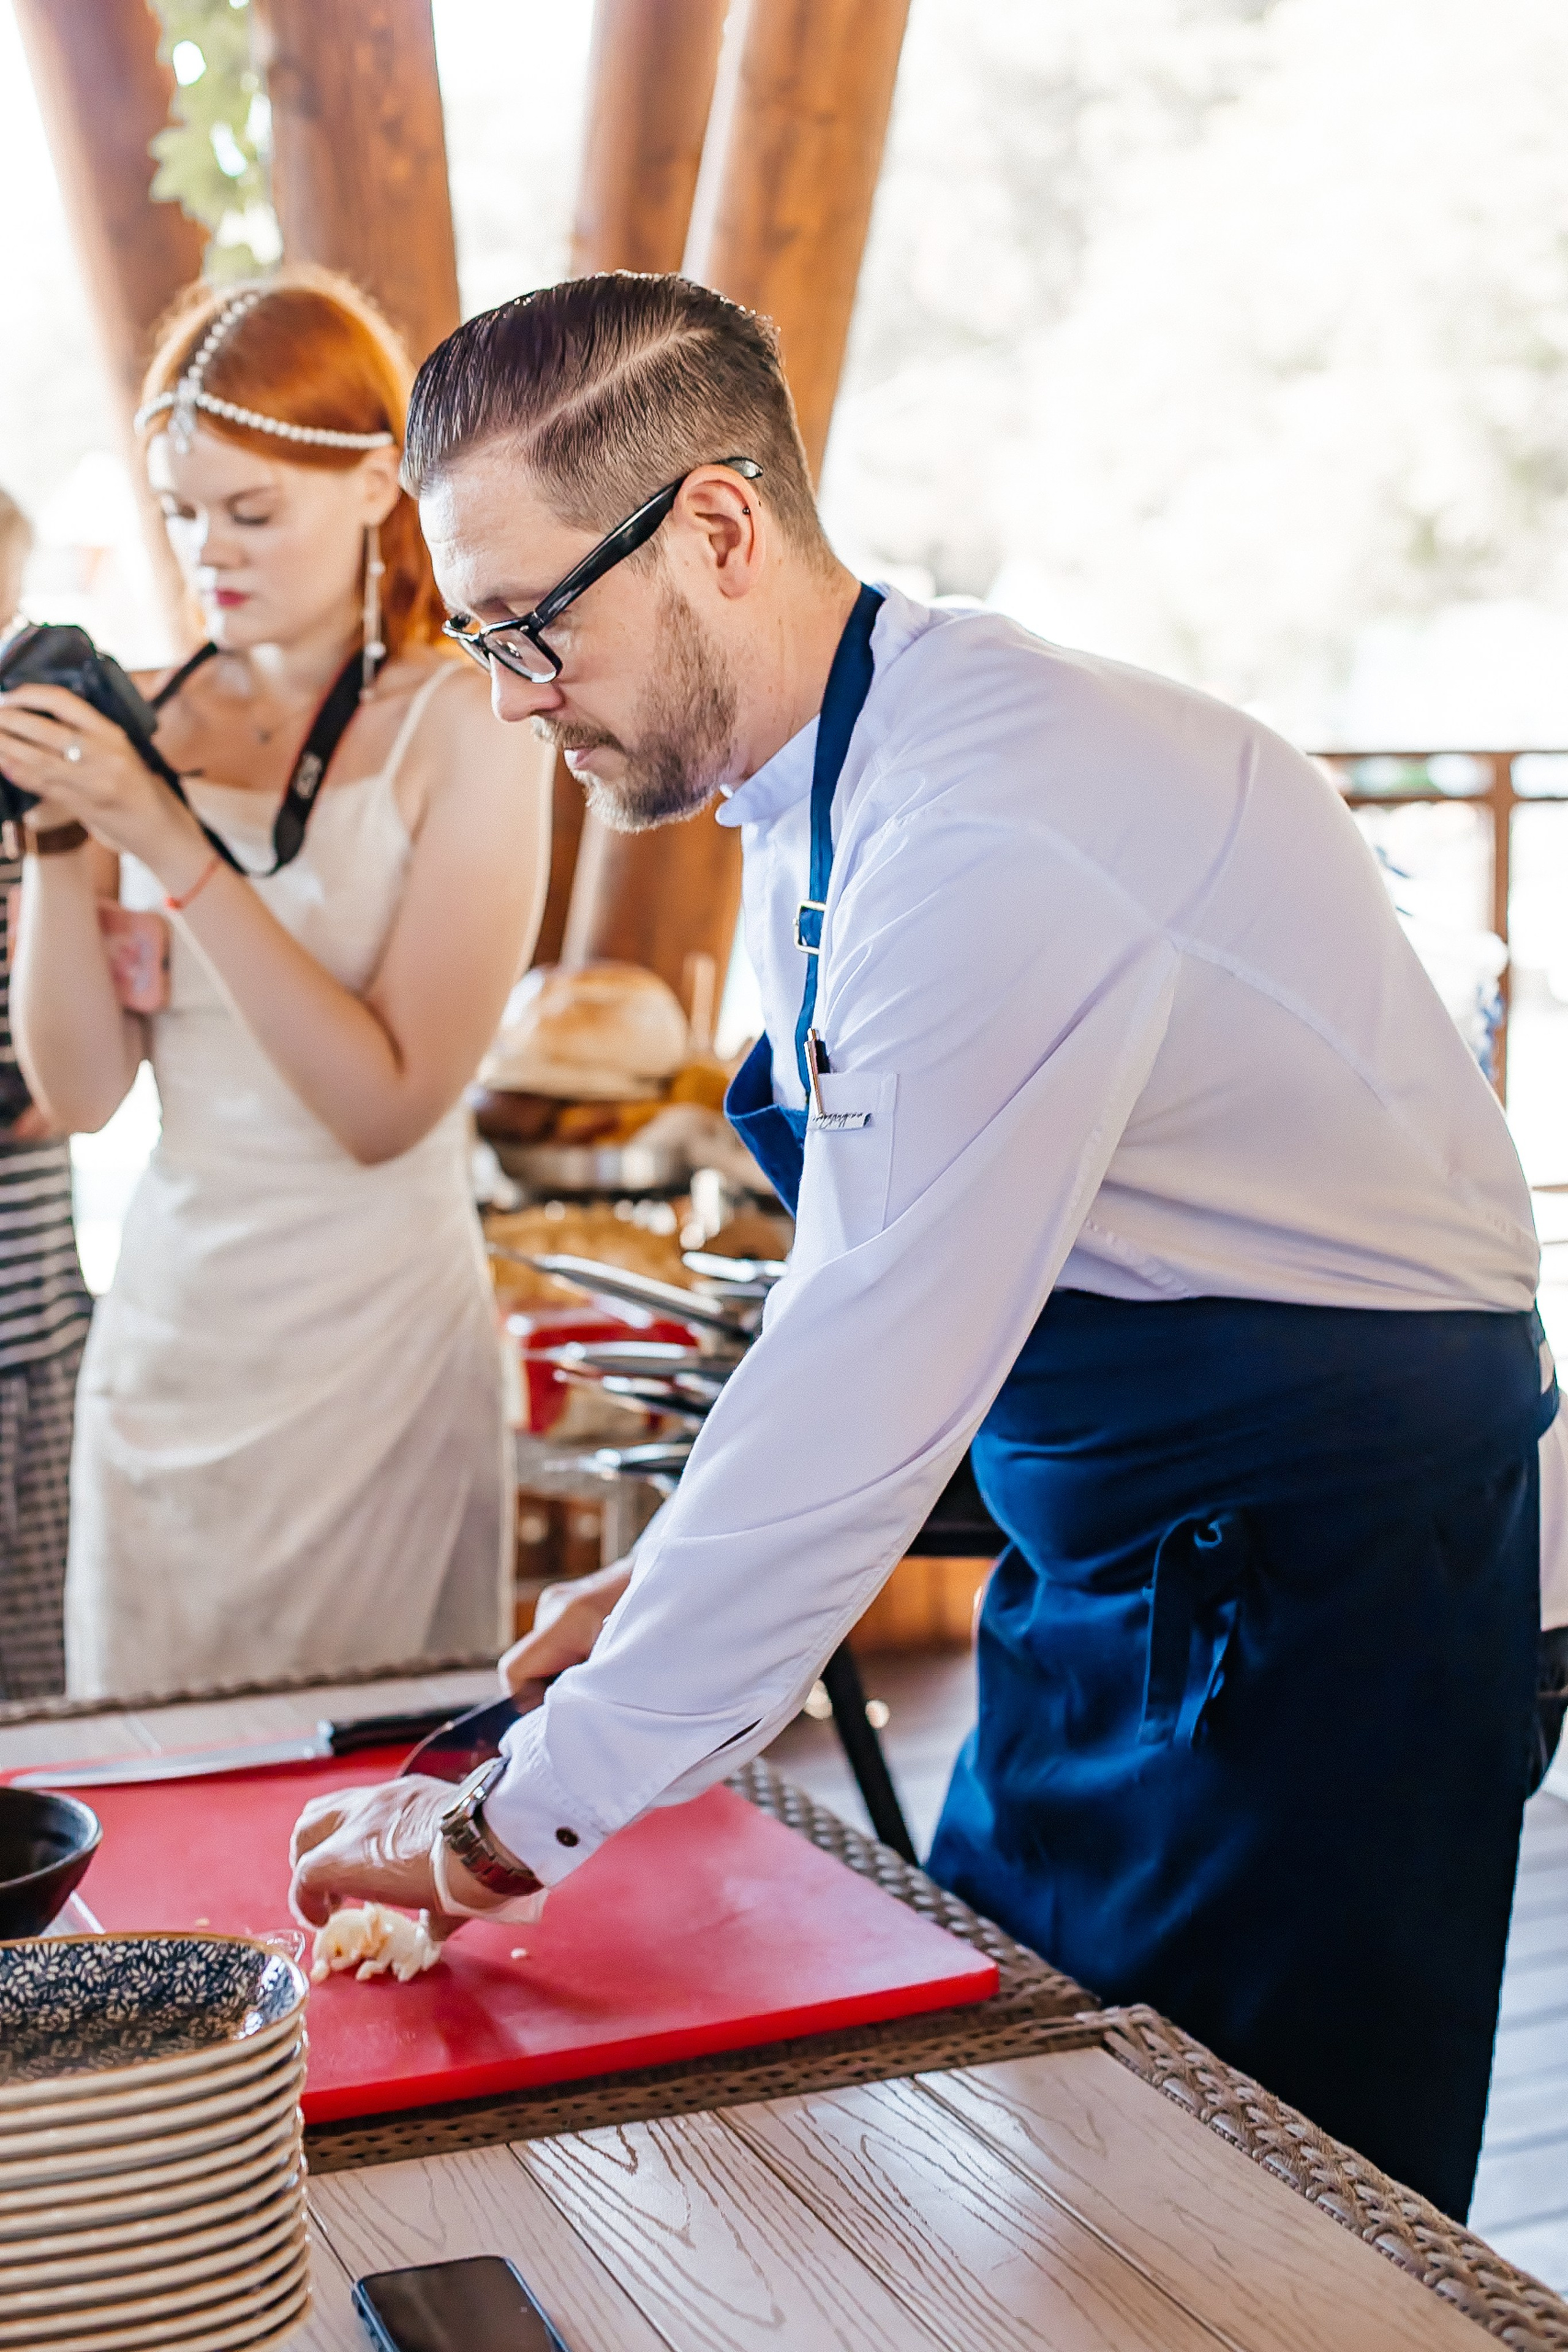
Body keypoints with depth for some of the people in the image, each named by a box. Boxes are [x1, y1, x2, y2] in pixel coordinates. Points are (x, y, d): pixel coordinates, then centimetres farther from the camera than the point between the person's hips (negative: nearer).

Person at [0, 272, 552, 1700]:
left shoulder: (463, 728, -8)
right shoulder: (156, 719, 4)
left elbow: (387, 1106, -16)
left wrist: (173, 847, -19)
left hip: (374, 1353, -4)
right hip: (163, 1332, 5)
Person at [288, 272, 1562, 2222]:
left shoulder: (993, 839, -27)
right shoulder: (819, 798, 4)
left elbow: (872, 1388, -28)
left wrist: (510, 1827, -20)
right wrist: (700, 1571, 8)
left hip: (1336, 1572, -9)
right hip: (1107, 1554, 9)